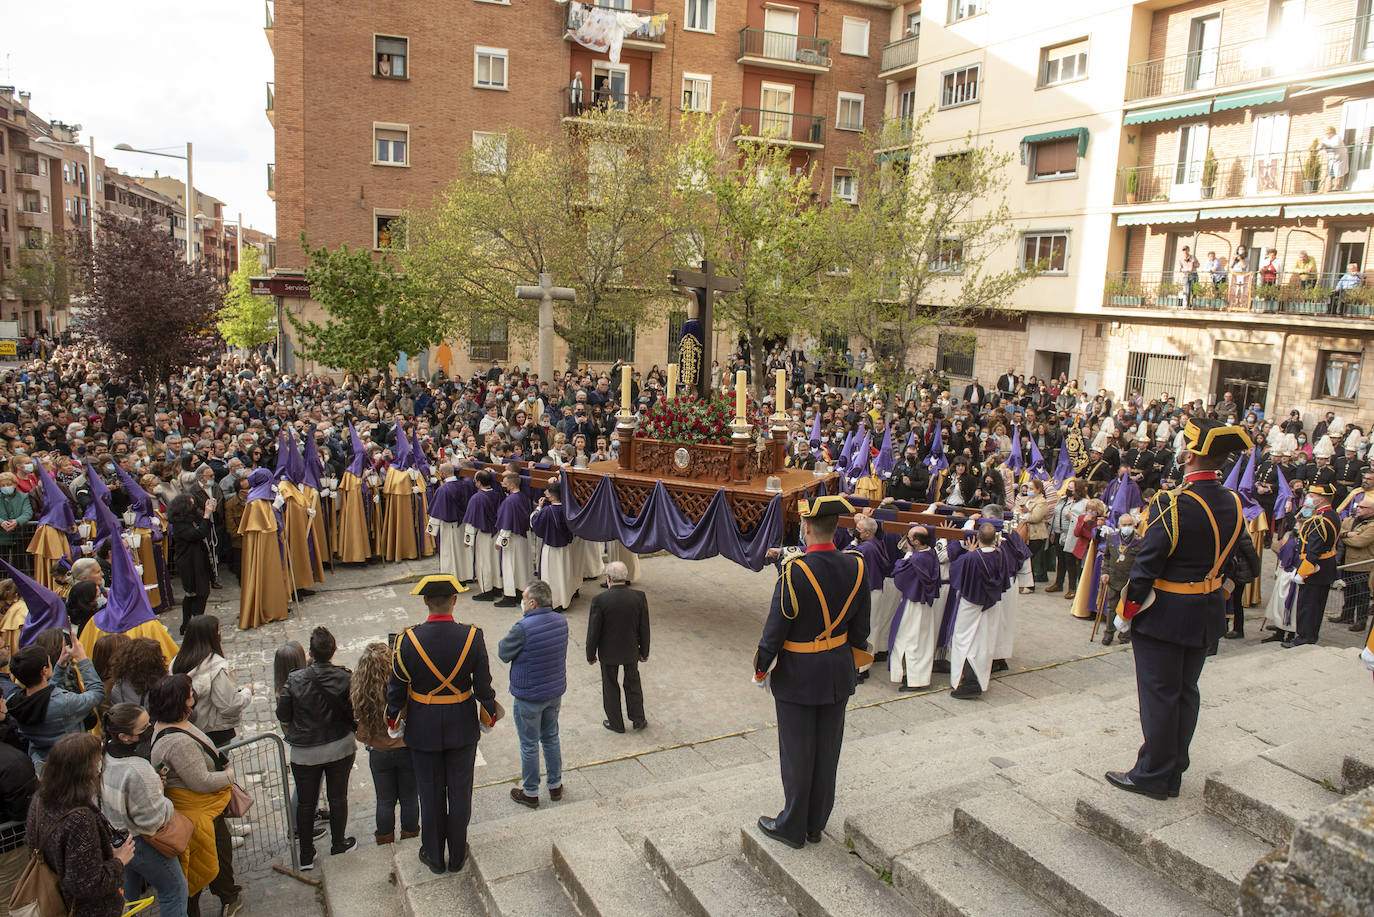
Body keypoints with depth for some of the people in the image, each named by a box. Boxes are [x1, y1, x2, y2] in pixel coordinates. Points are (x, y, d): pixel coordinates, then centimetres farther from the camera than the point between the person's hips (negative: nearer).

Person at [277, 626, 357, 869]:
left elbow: (283, 716, -7)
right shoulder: (345, 678, -17)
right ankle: (338, 844, 32)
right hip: (340, 747, 0)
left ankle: (306, 856, 23)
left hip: (304, 752, 0)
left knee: (305, 803, 15)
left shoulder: (294, 680, -17)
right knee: (338, 797, 18)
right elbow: (355, 713, -10)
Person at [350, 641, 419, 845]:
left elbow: (358, 717, -1)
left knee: (385, 800, 19)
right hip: (406, 750, -2)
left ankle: (385, 843, 35)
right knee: (409, 798, 17)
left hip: (378, 753, 2)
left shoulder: (358, 691, -17)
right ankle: (409, 838, 33)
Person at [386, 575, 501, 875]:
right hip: (462, 725, 0)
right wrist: (490, 712, 10)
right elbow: (483, 687, -9)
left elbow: (397, 688, -8)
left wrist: (392, 720, 10)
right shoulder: (472, 636, -18)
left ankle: (434, 855, 33)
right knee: (460, 791, 17)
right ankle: (457, 855, 32)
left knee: (430, 793, 17)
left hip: (423, 728, 0)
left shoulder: (409, 639, -19)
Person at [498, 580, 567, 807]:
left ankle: (530, 793, 24)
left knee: (529, 745, 10)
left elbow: (503, 653, -13)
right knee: (551, 738, 22)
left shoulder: (523, 628, -26)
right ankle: (555, 785, 34)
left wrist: (504, 641, 4)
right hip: (555, 692, 6)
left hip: (529, 696, -6)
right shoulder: (561, 621, -5)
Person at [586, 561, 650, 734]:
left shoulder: (599, 601, -23)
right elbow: (644, 628, -5)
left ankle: (616, 723, 31)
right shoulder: (639, 597, -15)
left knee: (610, 687, 18)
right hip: (631, 651, 2)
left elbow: (593, 632, -15)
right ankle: (638, 719, 35)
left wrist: (591, 655, 0)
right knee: (633, 683, 22)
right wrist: (644, 651, 8)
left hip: (609, 652, -2)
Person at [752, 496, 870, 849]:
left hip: (798, 675, -5)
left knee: (797, 753, 10)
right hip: (839, 673, 5)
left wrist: (761, 666, -2)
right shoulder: (855, 567, -9)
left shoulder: (795, 572, -25)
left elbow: (775, 629, -18)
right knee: (827, 750, 17)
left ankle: (793, 827, 26)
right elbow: (860, 627, 1)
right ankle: (817, 823, 33)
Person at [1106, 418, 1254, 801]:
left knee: (1159, 695, 4)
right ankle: (1174, 772, 28)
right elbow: (1228, 556, 9)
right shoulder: (1233, 503, 0)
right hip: (1207, 614, 7)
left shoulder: (1172, 503, -22)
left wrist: (1125, 612, -10)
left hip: (1164, 613, -7)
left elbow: (1146, 565, -20)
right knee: (1185, 692, 17)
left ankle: (1153, 776, 14)